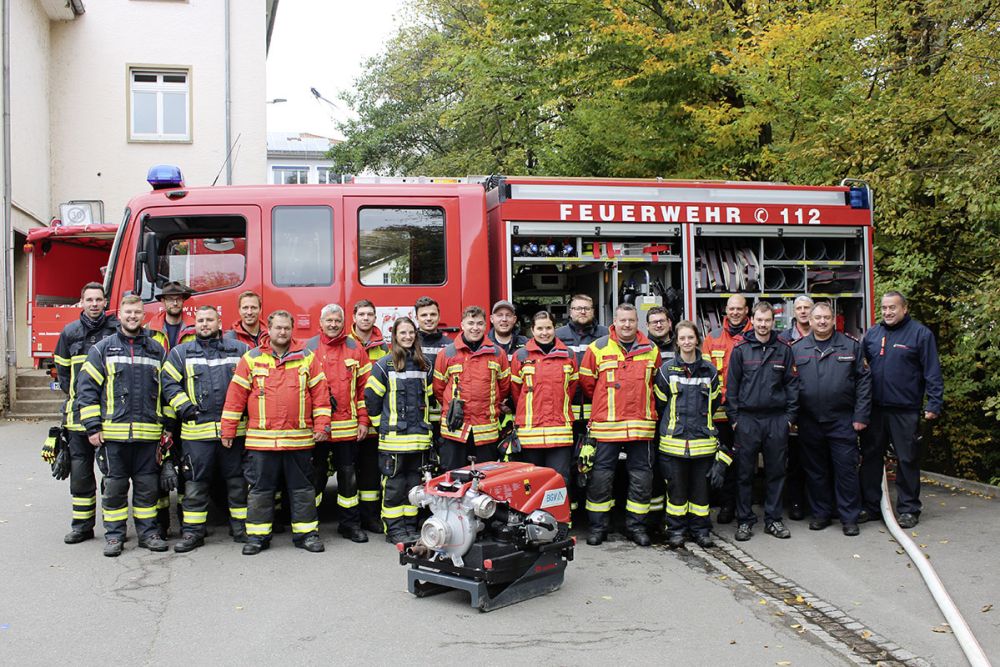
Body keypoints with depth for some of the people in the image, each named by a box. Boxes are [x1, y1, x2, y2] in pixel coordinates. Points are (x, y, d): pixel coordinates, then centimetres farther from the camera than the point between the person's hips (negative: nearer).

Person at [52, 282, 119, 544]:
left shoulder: (117, 330, 0)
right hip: (79, 413, 3)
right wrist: (75, 396, 10)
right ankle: (82, 525, 17)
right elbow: (62, 371, 17)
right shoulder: (70, 332, 8)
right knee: (80, 471, 7)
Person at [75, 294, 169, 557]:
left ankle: (148, 532, 17)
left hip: (148, 434, 2)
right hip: (113, 433, -1)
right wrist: (92, 427, -5)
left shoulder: (156, 350, 11)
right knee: (114, 486, 5)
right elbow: (86, 389, 1)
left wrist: (167, 427, 8)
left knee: (147, 485, 6)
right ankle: (114, 535, 15)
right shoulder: (103, 348, 4)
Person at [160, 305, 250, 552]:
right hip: (197, 431, 0)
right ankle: (192, 532, 12)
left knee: (237, 480, 8)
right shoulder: (181, 353, 9)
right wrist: (184, 406, -8)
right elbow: (168, 382, 3)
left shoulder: (240, 350, 9)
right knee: (195, 483, 4)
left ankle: (240, 527, 18)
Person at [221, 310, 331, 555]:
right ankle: (257, 535, 17)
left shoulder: (307, 358, 6)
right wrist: (228, 429, 1)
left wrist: (321, 425, -2)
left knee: (302, 488, 8)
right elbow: (235, 395, 3)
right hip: (261, 439, 0)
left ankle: (306, 533, 18)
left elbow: (320, 394, 5)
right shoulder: (251, 358, 4)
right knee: (260, 489, 7)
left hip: (300, 439, 1)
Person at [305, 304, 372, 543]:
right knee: (316, 474, 7)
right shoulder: (308, 349, 1)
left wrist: (363, 420, 2)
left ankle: (350, 523, 18)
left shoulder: (355, 349, 6)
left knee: (348, 474, 8)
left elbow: (364, 387, 6)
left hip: (347, 426, 2)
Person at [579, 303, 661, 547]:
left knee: (641, 477, 8)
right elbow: (586, 383, 6)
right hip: (606, 425, -2)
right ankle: (597, 526, 13)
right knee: (601, 476, 1)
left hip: (640, 425, 2)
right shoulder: (598, 348, -1)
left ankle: (636, 525, 21)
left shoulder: (651, 350, 7)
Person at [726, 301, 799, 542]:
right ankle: (745, 520, 13)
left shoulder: (784, 349, 6)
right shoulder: (740, 350, 2)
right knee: (745, 472, 3)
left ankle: (773, 519, 19)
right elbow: (732, 385, 2)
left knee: (776, 472, 8)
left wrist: (790, 416, 1)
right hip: (747, 419, -1)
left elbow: (792, 384, 7)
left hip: (777, 419, 2)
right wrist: (734, 417, -3)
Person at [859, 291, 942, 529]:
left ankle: (908, 509, 16)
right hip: (874, 409, 5)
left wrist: (934, 404, -13)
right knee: (870, 457, 10)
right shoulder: (872, 333, 10)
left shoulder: (920, 334, -4)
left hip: (906, 411, -4)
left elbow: (932, 373, -6)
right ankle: (869, 506, 21)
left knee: (907, 460, 5)